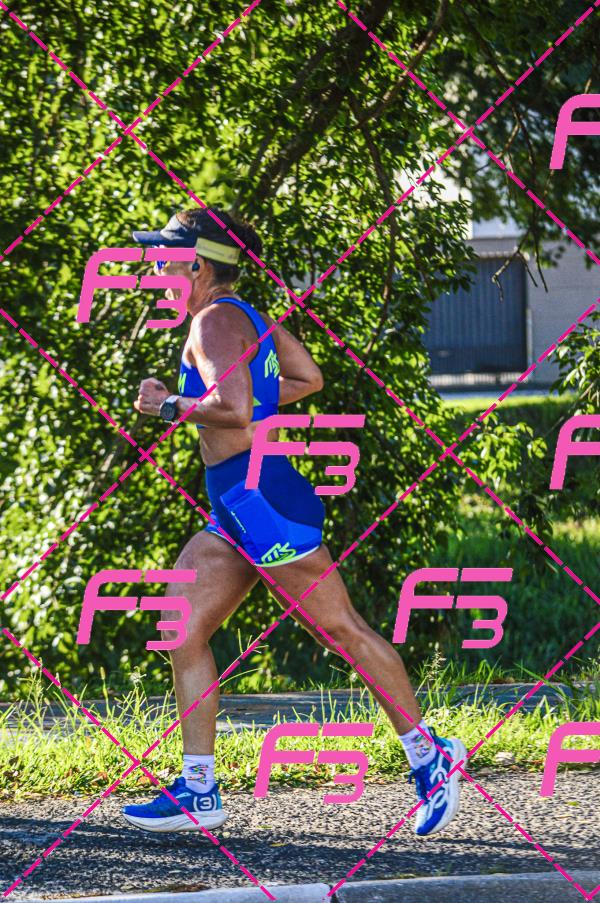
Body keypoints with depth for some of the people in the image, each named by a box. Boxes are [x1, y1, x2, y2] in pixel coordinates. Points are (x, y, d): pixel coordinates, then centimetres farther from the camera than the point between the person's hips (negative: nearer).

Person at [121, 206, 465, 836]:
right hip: (236, 510, 10)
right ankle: (198, 790, 4)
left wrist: (166, 405, -13)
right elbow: (309, 378, 25)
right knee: (181, 625, 5)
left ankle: (428, 756, 4)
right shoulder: (245, 316, 17)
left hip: (261, 497, -10)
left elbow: (234, 407, -26)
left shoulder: (215, 320, -12)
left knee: (340, 630, -4)